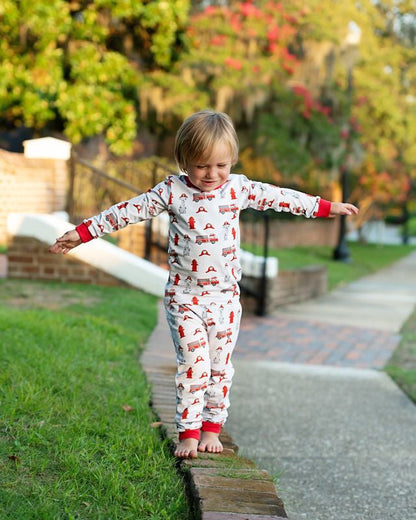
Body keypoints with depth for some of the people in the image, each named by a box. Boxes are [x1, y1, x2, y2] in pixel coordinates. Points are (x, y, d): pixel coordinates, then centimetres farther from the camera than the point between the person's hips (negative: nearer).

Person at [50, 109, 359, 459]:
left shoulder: (239, 188, -1)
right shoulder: (172, 191, -8)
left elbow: (282, 198, 8)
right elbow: (128, 211, -7)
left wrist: (327, 207, 12)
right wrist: (83, 233, -10)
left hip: (226, 297, 3)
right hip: (185, 297, -3)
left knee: (220, 367, 9)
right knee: (193, 365, -5)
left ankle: (212, 428, 22)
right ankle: (189, 432, 5)